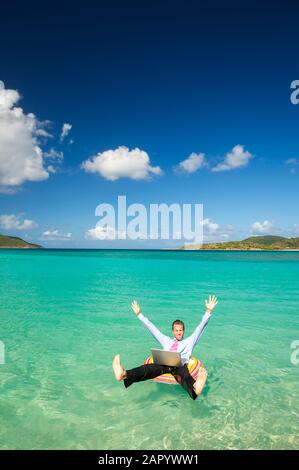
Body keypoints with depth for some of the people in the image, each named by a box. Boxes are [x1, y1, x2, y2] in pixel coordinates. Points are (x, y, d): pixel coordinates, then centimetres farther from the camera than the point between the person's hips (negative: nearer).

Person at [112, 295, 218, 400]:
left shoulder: (189, 342, 30)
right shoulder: (166, 341, 35)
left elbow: (200, 327, 21)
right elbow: (151, 328, 34)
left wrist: (208, 311, 11)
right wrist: (139, 314, 32)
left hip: (180, 365, -1)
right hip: (164, 364, 2)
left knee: (183, 374, -39)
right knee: (150, 367, -32)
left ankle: (195, 387, -74)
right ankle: (124, 375, -60)